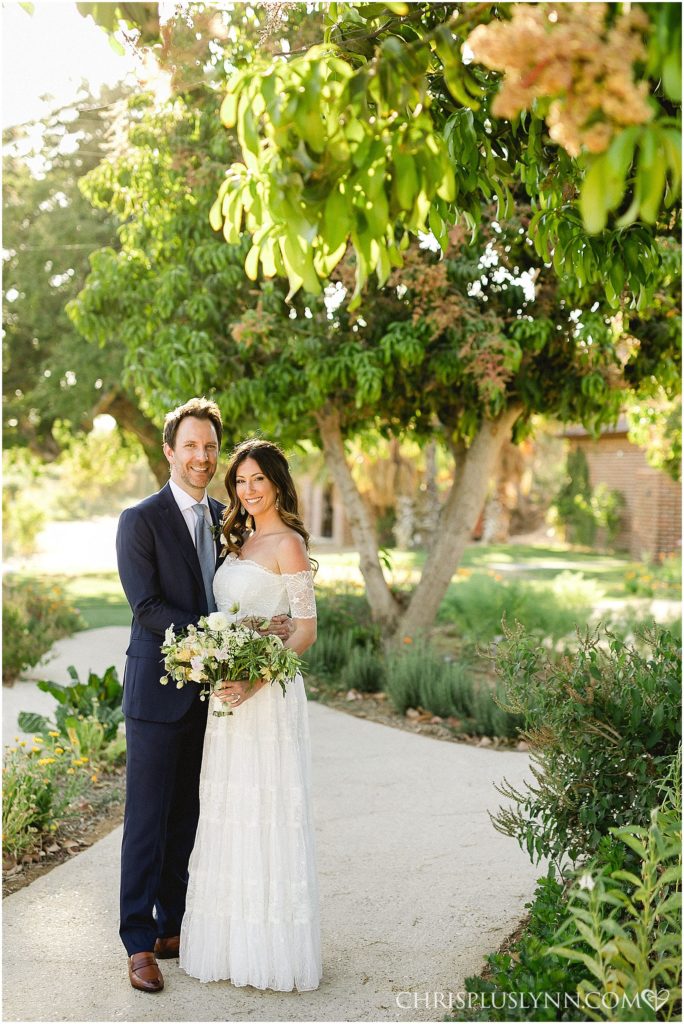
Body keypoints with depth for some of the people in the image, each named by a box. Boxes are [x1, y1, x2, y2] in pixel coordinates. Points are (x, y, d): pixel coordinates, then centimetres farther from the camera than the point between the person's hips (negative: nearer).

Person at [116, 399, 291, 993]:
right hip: (157, 691, -6)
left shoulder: (226, 519, 10)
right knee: (147, 818, 1)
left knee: (185, 816, 14)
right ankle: (139, 944, 12)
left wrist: (262, 628, -5)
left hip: (207, 692, 6)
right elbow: (147, 608, -16)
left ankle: (170, 928, 27)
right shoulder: (140, 521, -9)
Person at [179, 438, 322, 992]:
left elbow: (306, 630, -14)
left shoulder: (288, 543, -10)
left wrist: (255, 680, -23)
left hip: (268, 694, -8)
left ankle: (275, 950, 12)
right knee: (230, 815, 13)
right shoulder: (242, 541, 14)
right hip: (229, 692, 8)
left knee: (267, 812, -1)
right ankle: (235, 941, 26)